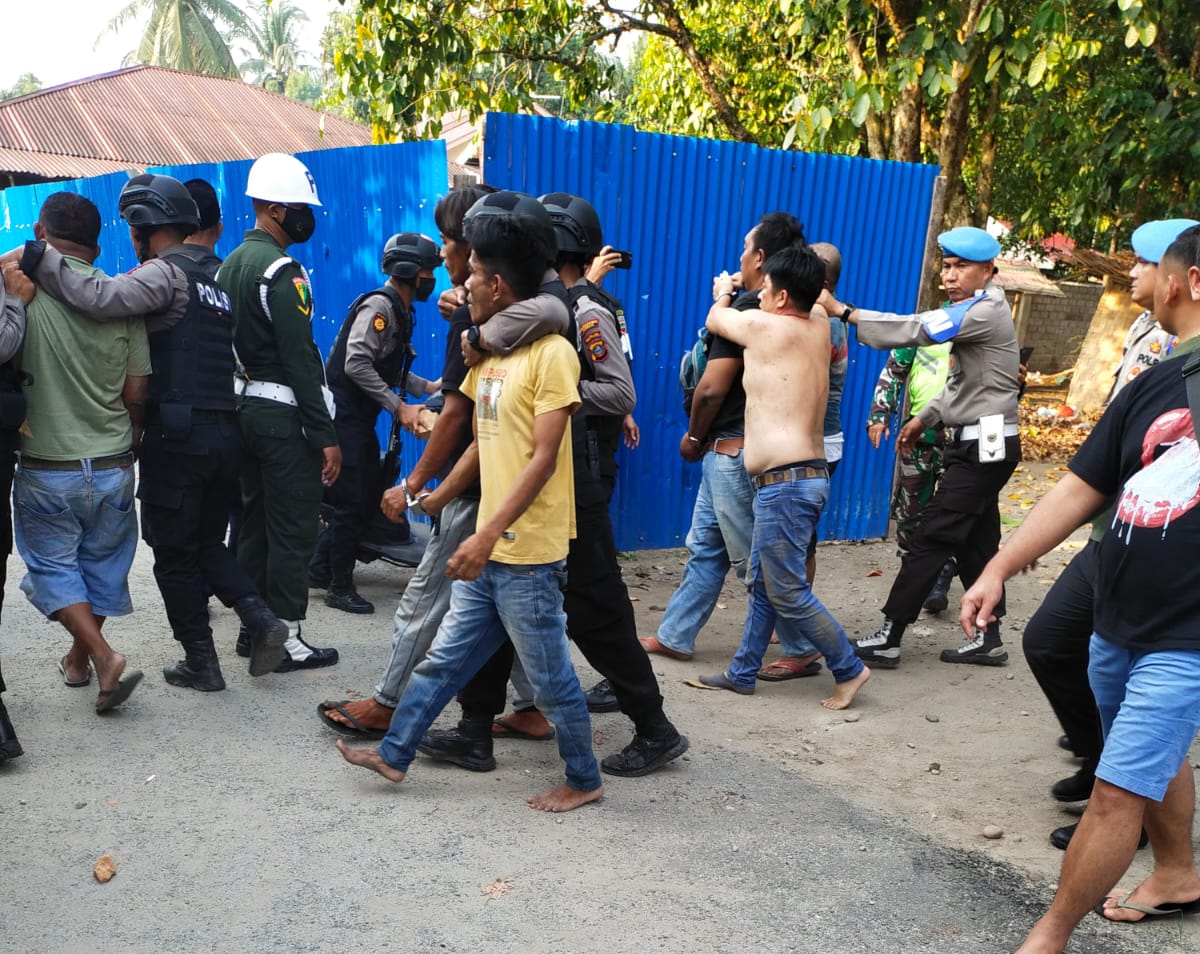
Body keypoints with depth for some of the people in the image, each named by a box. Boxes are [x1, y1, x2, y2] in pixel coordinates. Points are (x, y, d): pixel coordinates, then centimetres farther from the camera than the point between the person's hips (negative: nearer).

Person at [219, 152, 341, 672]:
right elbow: (301, 358, -20)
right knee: (292, 529, -1)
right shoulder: (281, 270, -16)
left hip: (244, 405, 9)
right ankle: (285, 638, 6)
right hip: (282, 413, -9)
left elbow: (229, 341, 16)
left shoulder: (230, 264, 12)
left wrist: (239, 404, 21)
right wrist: (326, 435, -19)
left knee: (255, 519, 16)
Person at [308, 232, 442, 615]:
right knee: (354, 501, -5)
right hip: (344, 414, -10)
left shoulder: (401, 311, 14)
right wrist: (399, 407, -24)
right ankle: (340, 587, 8)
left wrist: (429, 387, 6)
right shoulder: (379, 305, -16)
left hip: (359, 418, 10)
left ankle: (319, 568, 26)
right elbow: (357, 364, -26)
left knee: (370, 496, 14)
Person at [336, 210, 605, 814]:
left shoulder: (551, 354, -15)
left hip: (529, 555, -8)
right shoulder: (490, 351, 11)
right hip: (487, 551, 8)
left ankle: (584, 780, 25)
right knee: (442, 660, 17)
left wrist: (488, 534, -25)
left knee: (551, 678, 7)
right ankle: (395, 753, 31)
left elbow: (542, 460, -20)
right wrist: (435, 498, 17)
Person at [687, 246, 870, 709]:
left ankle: (849, 669, 11)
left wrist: (722, 294, 32)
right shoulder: (819, 327, 8)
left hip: (784, 481, -9)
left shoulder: (761, 325, -11)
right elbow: (818, 303, 34)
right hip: (809, 476, 9)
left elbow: (716, 319, 11)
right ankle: (742, 673, 24)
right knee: (762, 583, 15)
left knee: (789, 593, 1)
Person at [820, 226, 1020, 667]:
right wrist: (924, 417, 19)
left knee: (931, 540, -9)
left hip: (984, 445, -10)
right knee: (974, 542, 12)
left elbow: (915, 329, -25)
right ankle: (988, 638, 19)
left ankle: (887, 640, -6)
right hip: (980, 443, 10)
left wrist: (842, 310, -25)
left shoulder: (986, 311, -15)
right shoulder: (976, 311, 17)